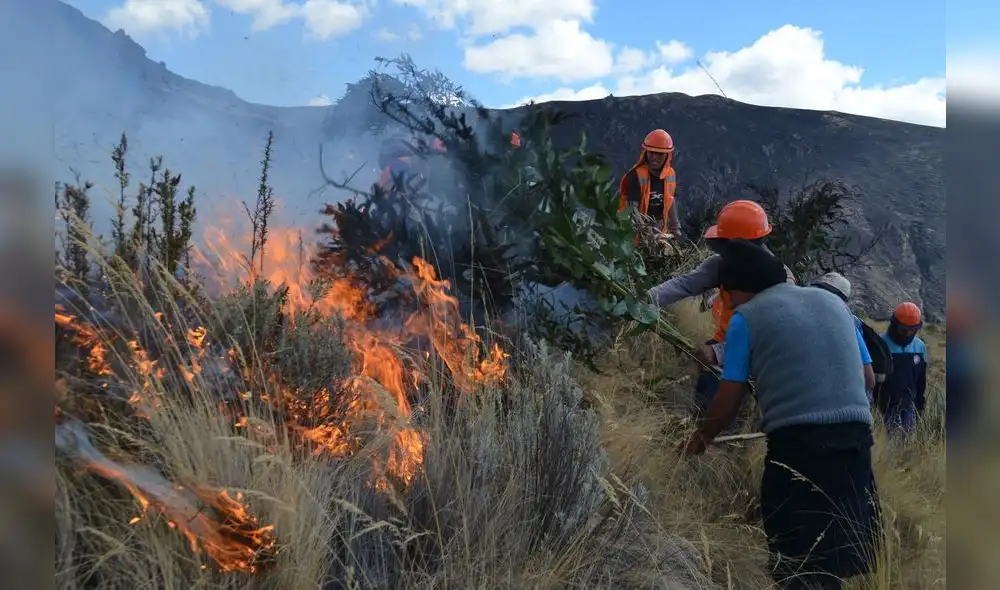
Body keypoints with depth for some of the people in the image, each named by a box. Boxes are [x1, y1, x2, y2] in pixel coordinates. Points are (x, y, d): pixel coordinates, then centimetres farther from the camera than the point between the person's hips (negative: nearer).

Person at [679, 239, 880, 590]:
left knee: (798, 556, 4)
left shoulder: (747, 318, 4)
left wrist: (700, 438, 18)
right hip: (855, 435, 5)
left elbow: (729, 400, 3)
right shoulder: (833, 301, 20)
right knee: (846, 541, 16)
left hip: (796, 439, -5)